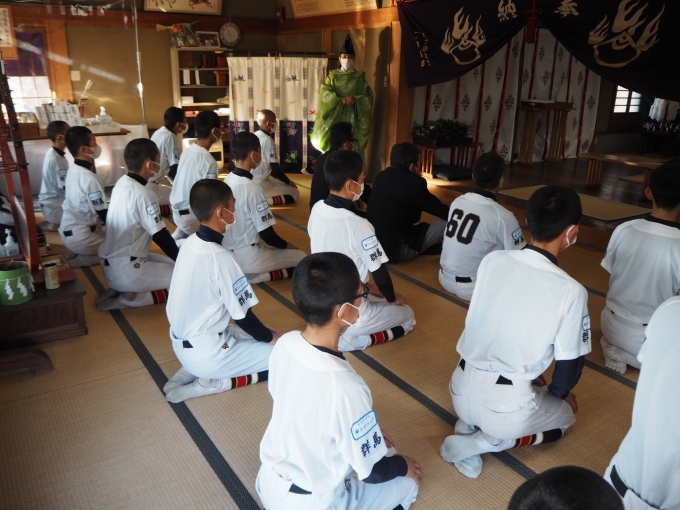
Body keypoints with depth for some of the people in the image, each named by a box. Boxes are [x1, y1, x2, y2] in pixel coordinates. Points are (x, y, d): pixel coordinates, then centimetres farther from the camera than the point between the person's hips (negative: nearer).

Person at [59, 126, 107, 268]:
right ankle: (81, 260, -4)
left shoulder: (73, 170, 3)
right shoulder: (88, 179, -25)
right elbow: (105, 216, -20)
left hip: (70, 232, 9)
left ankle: (78, 255, 13)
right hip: (81, 238, -9)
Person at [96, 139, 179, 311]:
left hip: (111, 265, 9)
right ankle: (131, 298, -8)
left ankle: (120, 291, 11)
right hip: (126, 270, -9)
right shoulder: (143, 193, -21)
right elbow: (161, 237, -17)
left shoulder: (121, 183, 6)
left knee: (171, 263, 23)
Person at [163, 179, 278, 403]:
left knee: (253, 336, 26)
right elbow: (243, 316, -17)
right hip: (205, 353, -8)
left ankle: (190, 372, 12)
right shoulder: (221, 257, -26)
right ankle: (210, 382, -3)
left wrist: (262, 332, 13)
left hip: (181, 343, 8)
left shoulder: (190, 242, -1)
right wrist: (270, 337, 3)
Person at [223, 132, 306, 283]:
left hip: (228, 252, 8)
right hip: (245, 257, -8)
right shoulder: (252, 188, -23)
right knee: (301, 258, 6)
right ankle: (251, 275, -5)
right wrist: (287, 245, 3)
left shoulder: (226, 181, 1)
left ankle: (242, 273, 8)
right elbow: (267, 235, -18)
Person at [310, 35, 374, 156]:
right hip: (335, 118, 0)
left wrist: (355, 100, -19)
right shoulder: (333, 76, 7)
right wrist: (341, 100, -20)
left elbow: (368, 97, 1)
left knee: (352, 148, -5)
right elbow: (324, 95, -6)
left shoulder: (359, 77, 7)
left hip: (353, 118, 0)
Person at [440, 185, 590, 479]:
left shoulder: (492, 260, -4)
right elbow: (570, 364, -6)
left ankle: (468, 424, 12)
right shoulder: (571, 291, -16)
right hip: (506, 406, -5)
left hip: (461, 391, 5)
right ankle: (488, 441, 5)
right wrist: (558, 393, 19)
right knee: (565, 413, 29)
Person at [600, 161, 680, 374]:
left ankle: (615, 350, 14)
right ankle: (633, 355, 3)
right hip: (648, 337, -6)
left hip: (612, 327, 6)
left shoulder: (623, 229, -14)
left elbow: (612, 280, 0)